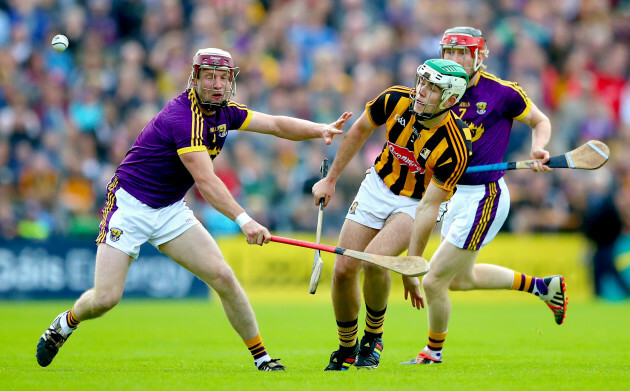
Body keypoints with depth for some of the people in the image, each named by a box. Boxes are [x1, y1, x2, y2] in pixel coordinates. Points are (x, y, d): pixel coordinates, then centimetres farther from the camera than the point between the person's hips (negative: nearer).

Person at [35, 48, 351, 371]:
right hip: (130, 203, -7)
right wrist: (243, 220, -43)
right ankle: (66, 324, 20)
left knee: (223, 277, -9)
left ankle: (261, 357, 0)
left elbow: (276, 125, 6)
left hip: (171, 211, 7)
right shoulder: (182, 116, -26)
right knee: (106, 298, -12)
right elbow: (205, 181, -34)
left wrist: (321, 129, -11)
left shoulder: (224, 112, 1)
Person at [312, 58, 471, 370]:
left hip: (415, 203, -4)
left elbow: (429, 206, -28)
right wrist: (331, 179, 6)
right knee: (344, 270, -4)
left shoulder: (454, 148, -30)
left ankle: (373, 337, -2)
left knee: (374, 260, -28)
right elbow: (360, 131, 1)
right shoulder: (396, 100, -19)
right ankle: (346, 349, 19)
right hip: (376, 189, 4)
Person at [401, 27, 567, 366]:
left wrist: (538, 150, -14)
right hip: (453, 193, 8)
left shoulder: (501, 92, -10)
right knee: (461, 278, 23)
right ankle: (543, 286, 38)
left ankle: (434, 351, 17)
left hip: (484, 196, -8)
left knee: (434, 282, -7)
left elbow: (540, 121, 5)